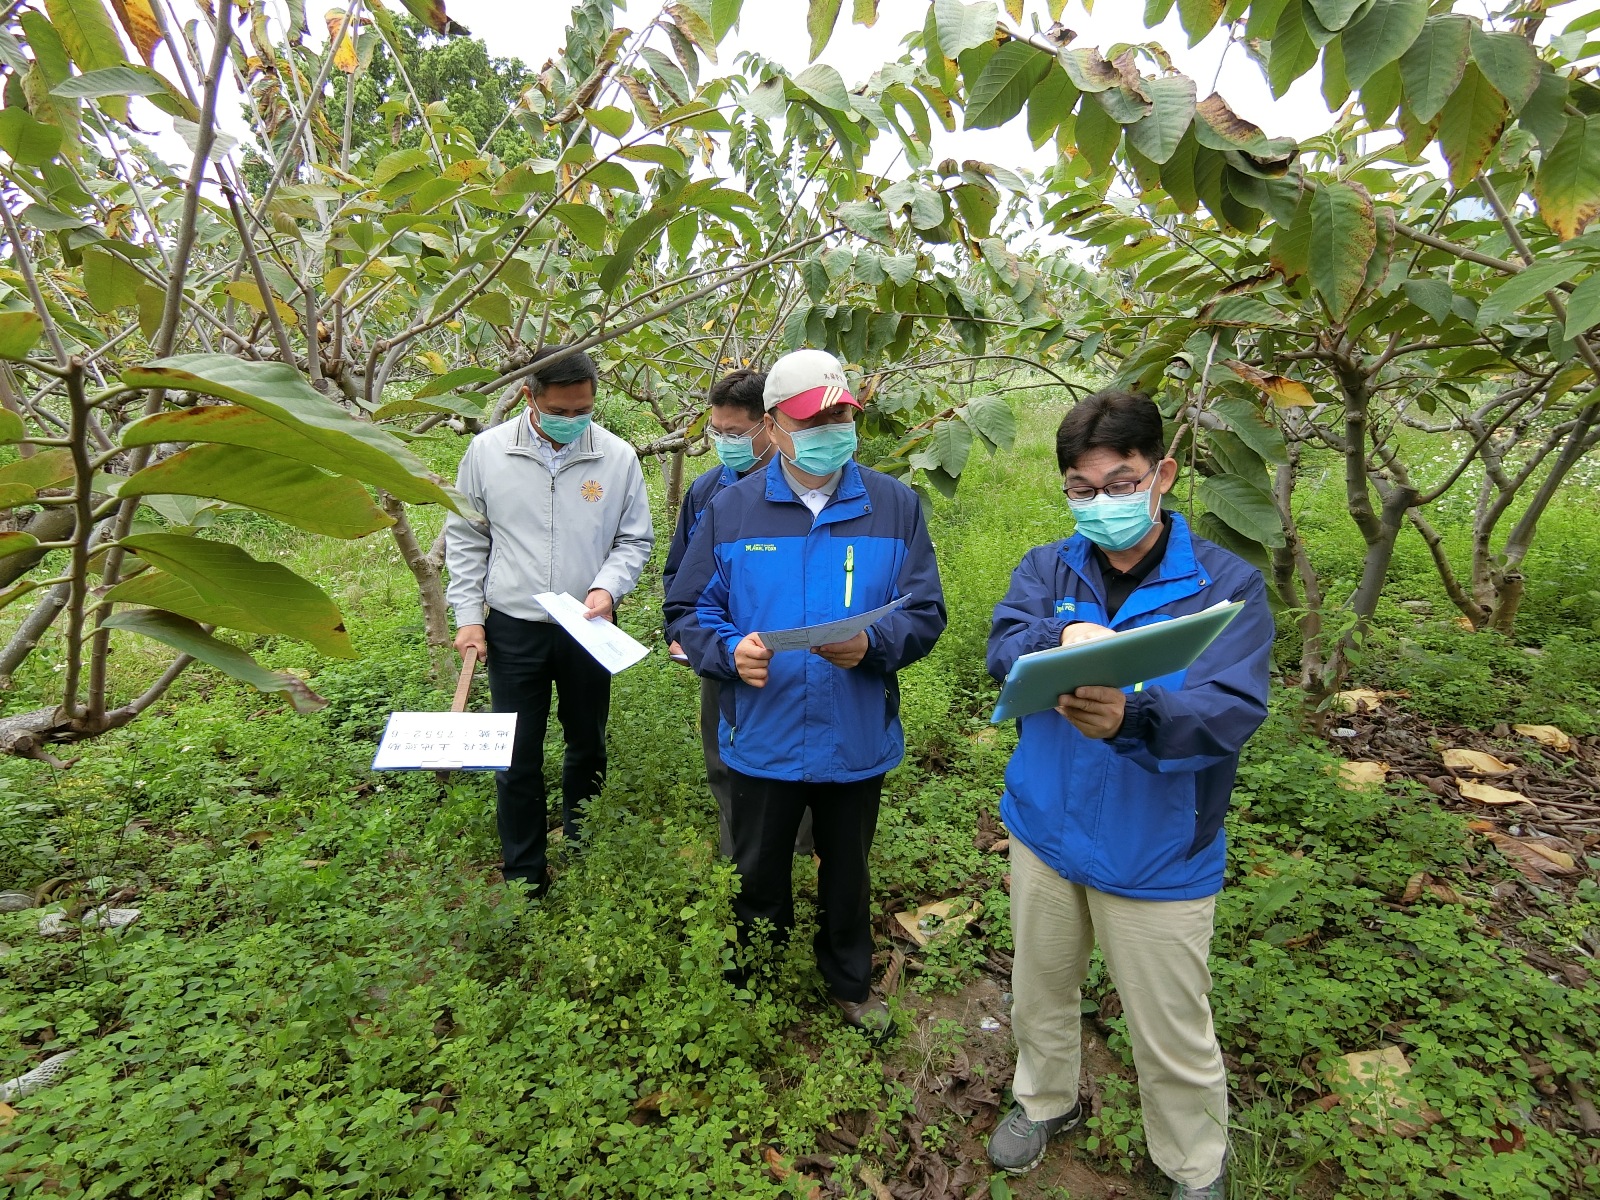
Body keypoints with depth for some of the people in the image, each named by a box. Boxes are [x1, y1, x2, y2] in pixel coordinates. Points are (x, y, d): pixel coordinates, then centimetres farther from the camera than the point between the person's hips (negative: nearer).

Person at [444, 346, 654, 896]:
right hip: (512, 628, 0)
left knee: (587, 746, 17)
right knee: (518, 756, 7)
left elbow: (636, 540, 2)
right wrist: (468, 614, -1)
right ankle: (524, 875, 24)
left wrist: (607, 587, -16)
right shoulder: (487, 451, -5)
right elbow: (465, 538, 4)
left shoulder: (618, 457, -6)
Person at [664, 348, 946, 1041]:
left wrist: (873, 645, -25)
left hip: (858, 741, 1)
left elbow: (925, 612, -5)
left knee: (848, 872, 22)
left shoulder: (895, 505, -4)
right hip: (762, 741, 0)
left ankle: (850, 983, 49)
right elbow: (688, 612, -1)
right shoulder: (731, 509, -4)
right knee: (757, 877, 19)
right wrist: (730, 651, -22)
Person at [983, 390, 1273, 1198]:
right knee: (1039, 992, 23)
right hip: (1044, 832, 3)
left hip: (1156, 857, -3)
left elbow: (1232, 711, -25)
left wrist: (1131, 719, -45)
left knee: (1172, 1036, 14)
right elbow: (1003, 649, -18)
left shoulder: (1226, 585, -12)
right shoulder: (1047, 569, -1)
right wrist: (1062, 637, -39)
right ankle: (1044, 1101, 53)